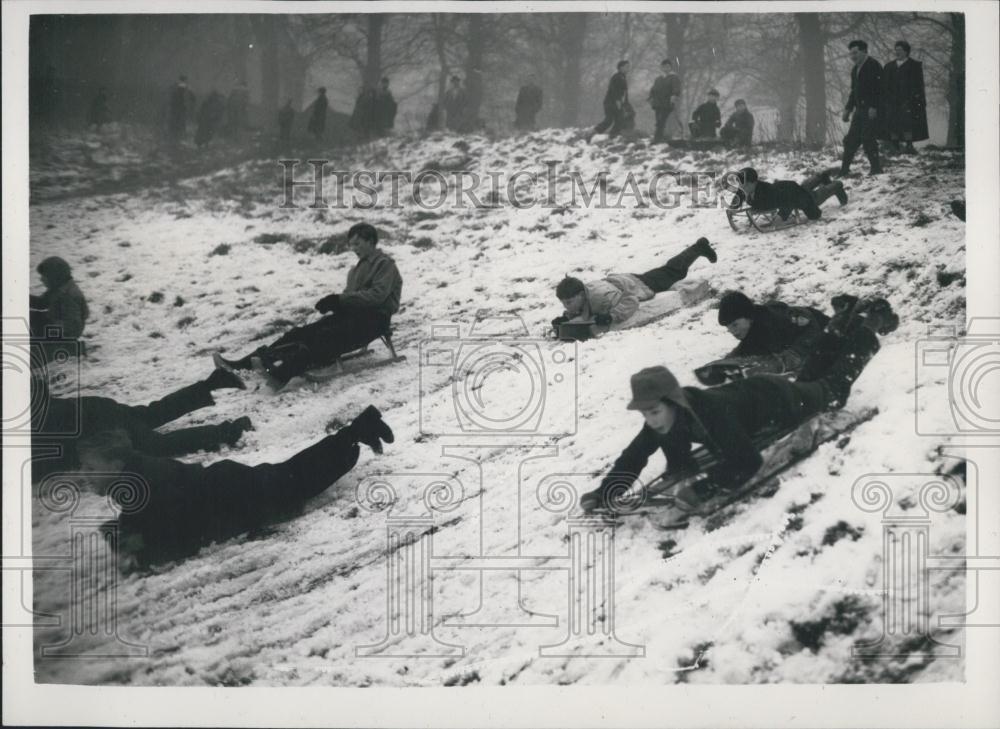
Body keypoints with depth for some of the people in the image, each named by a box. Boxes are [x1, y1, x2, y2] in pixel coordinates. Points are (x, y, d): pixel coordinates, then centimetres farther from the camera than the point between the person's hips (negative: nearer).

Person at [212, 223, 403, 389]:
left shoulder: (384, 264, -2)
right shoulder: (359, 267, 26)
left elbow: (377, 295, -18)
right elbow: (350, 295, 19)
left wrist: (340, 300, -19)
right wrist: (334, 302, -5)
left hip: (373, 319, -8)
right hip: (351, 314, 8)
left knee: (327, 338, -32)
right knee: (303, 333, -11)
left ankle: (282, 372, -52)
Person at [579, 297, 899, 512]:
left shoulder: (710, 412, -48)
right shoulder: (661, 420, -29)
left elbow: (747, 462, -51)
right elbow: (633, 458, -22)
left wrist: (702, 490, -56)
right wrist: (604, 494, -35)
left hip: (778, 400, -5)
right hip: (752, 391, 5)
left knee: (833, 389, 25)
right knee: (807, 380, 34)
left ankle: (869, 322, 45)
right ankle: (845, 324, 55)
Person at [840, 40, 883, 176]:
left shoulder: (873, 66, -8)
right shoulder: (855, 69, 19)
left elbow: (878, 88, -16)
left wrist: (873, 107, -23)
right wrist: (848, 109, 18)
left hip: (870, 110, -8)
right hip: (859, 109, 8)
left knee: (867, 138, -11)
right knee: (851, 139, 4)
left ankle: (875, 167, -3)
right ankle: (844, 169, 6)